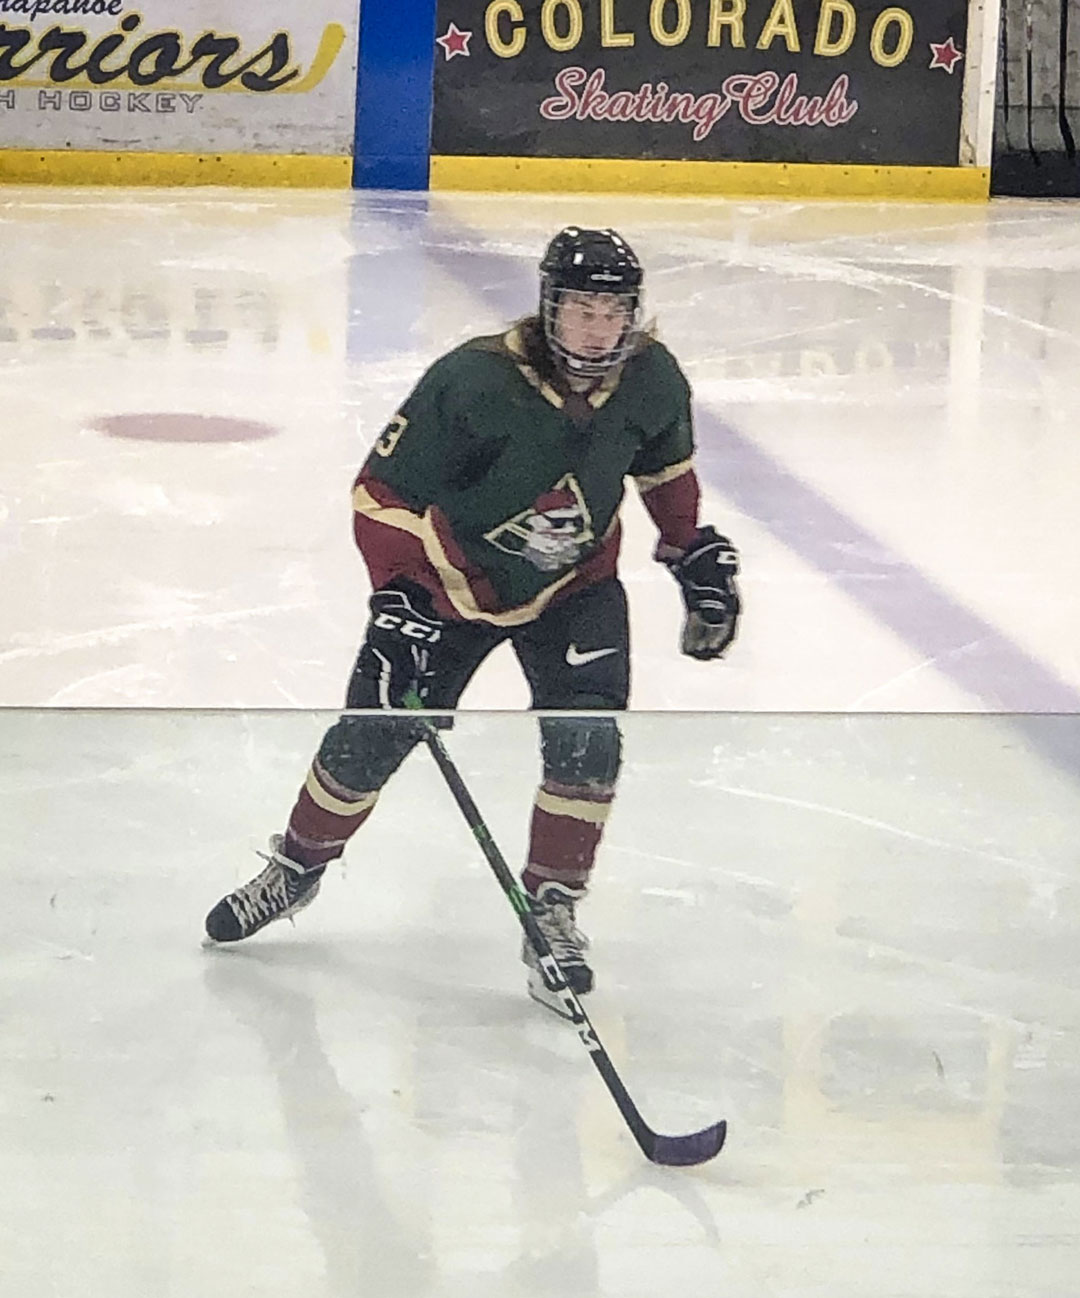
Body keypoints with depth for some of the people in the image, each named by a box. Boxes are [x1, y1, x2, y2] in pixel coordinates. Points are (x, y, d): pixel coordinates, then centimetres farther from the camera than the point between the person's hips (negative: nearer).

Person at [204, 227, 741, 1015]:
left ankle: (553, 910, -3)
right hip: (452, 577, -2)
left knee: (587, 740, -18)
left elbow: (665, 462, 8)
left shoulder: (652, 379, -16)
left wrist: (697, 554, 12)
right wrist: (396, 599, -27)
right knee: (369, 736, 3)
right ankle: (298, 867, 30)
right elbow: (385, 492, -22)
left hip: (576, 583, 2)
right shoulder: (474, 382, -30)